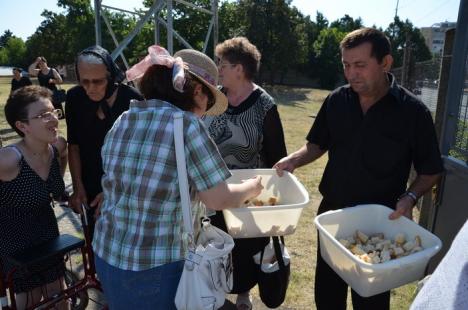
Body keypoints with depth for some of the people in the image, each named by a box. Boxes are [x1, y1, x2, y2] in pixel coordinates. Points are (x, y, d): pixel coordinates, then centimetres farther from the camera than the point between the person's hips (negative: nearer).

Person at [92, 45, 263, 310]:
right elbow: (219, 200, -16)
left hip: (107, 256, 6)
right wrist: (252, 187, 4)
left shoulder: (122, 122, 0)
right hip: (159, 268, -6)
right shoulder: (186, 125, -19)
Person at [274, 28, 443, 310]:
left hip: (379, 223, -3)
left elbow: (431, 170, -4)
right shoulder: (336, 101, -4)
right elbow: (317, 145, 6)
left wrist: (410, 197, -21)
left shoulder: (413, 111, -13)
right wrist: (293, 160, -12)